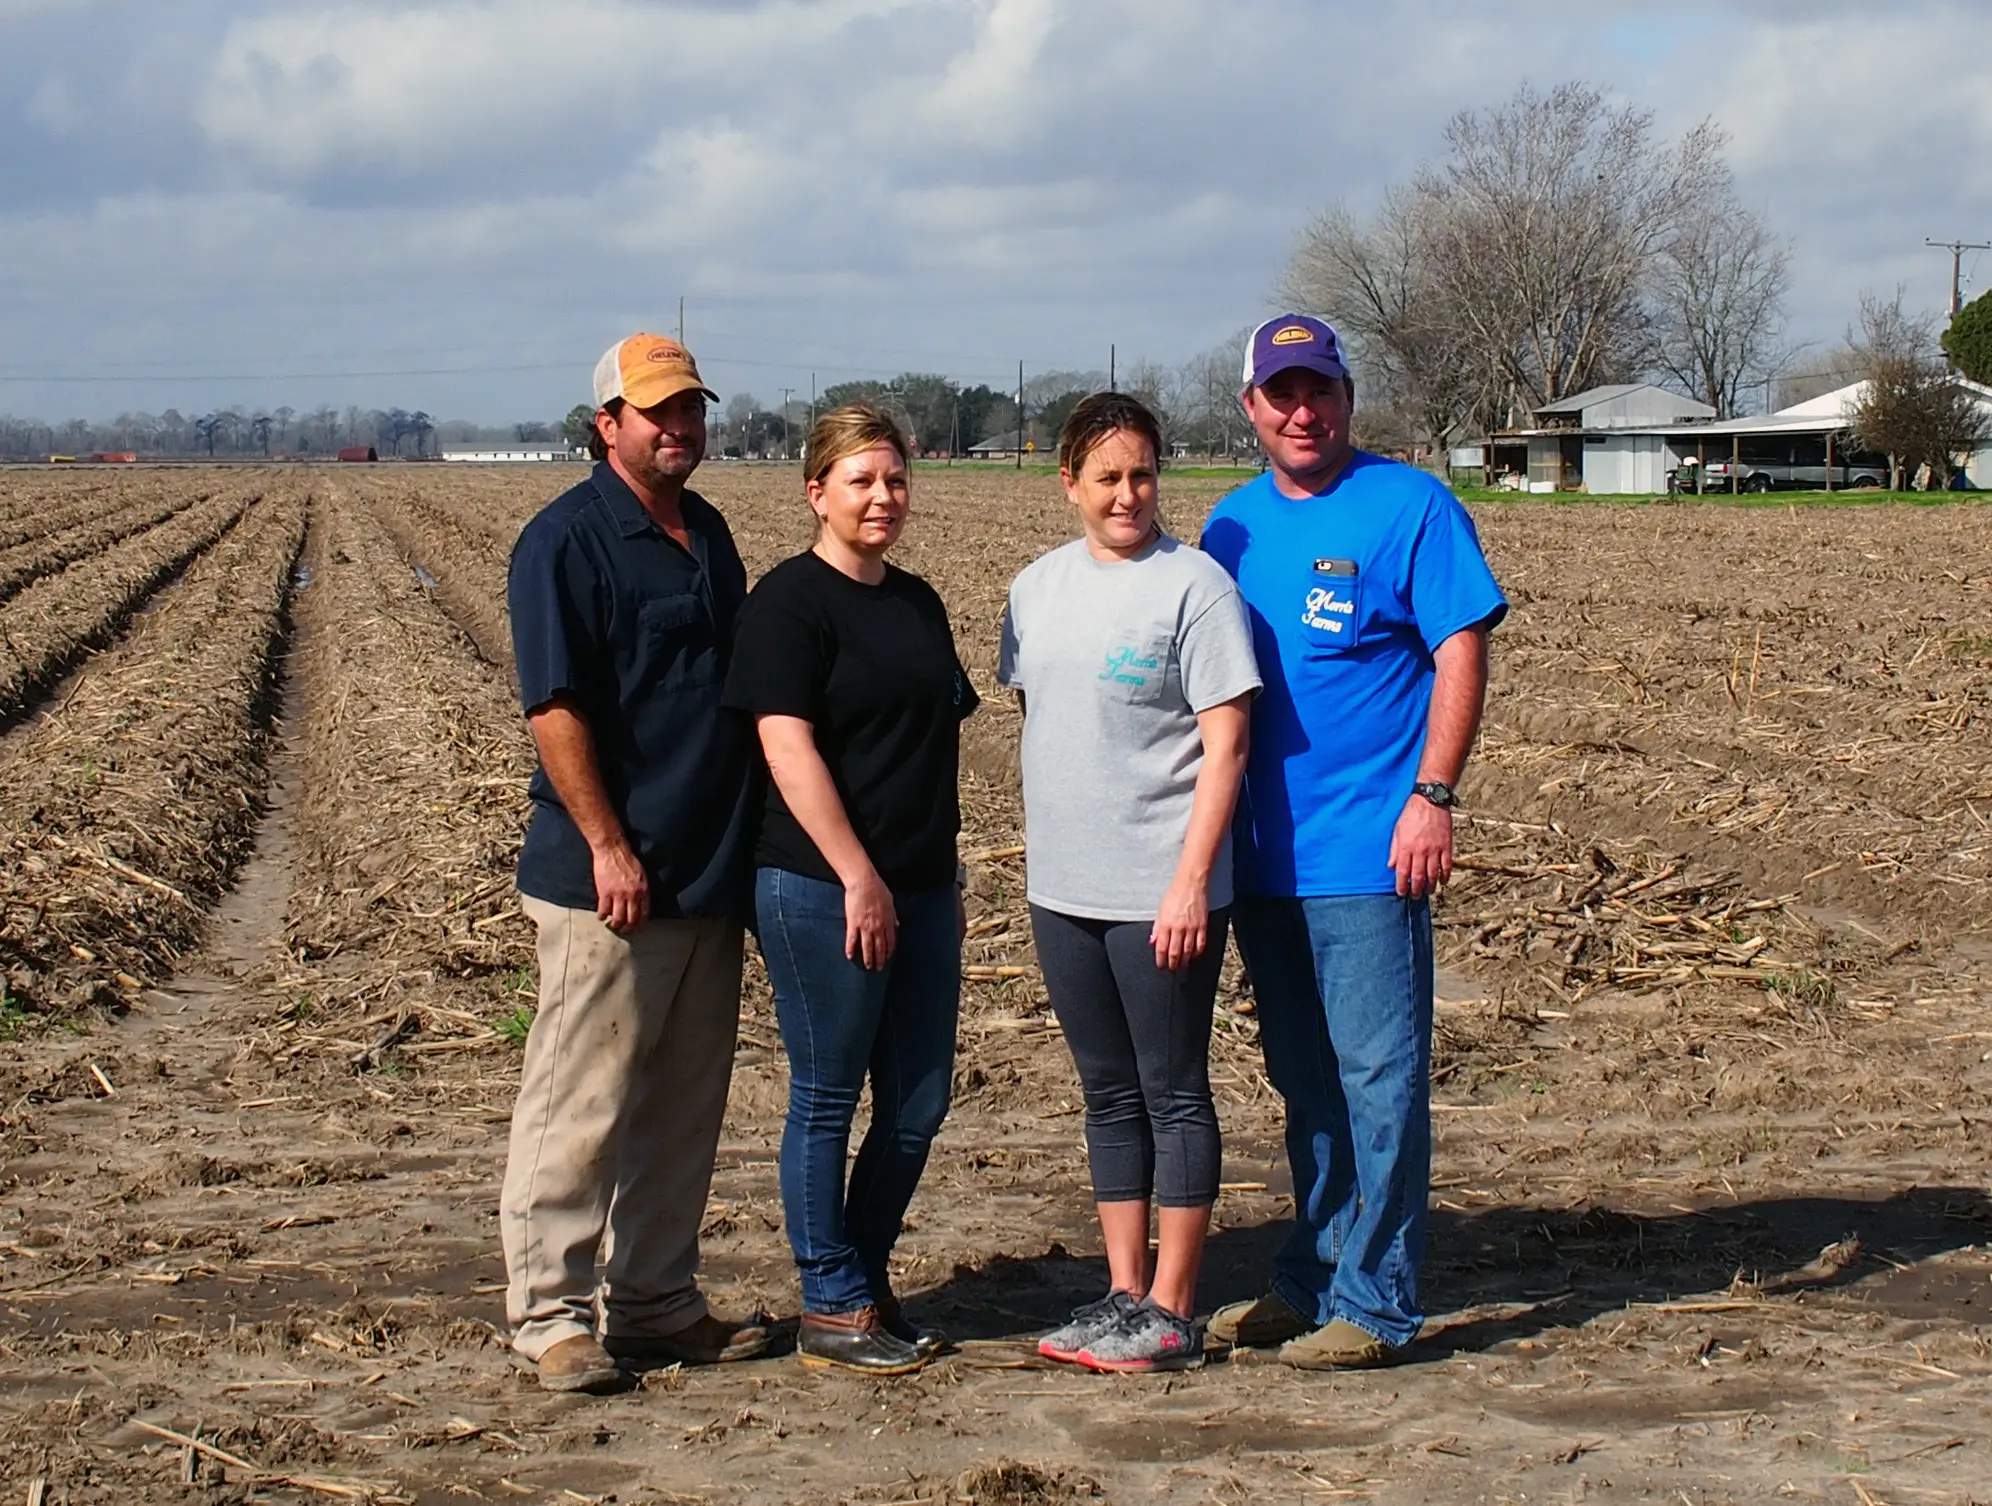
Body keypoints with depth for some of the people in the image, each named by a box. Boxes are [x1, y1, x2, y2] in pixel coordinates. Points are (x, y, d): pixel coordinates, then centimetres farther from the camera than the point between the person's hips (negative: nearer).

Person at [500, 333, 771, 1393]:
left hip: (707, 872, 8)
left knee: (685, 1107, 12)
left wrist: (748, 845, 17)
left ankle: (657, 1303, 21)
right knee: (580, 1104, -4)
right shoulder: (566, 540, -8)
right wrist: (607, 845, -19)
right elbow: (555, 706, -14)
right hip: (607, 880, -8)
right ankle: (552, 1312, 4)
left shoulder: (709, 534, 15)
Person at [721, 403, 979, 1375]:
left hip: (920, 886, 8)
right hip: (821, 889, -7)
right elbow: (787, 748, -15)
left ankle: (867, 1279, 25)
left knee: (919, 1105, 10)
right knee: (827, 1098, 2)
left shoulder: (918, 604, 15)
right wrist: (858, 876, -18)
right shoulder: (789, 602, -8)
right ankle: (833, 1307, 10)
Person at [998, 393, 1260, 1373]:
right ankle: (1123, 1294, 21)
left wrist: (1190, 882, -17)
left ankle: (1171, 1313, 7)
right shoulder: (1037, 589, 10)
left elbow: (1225, 744, -11)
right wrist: (1038, 851, 14)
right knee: (1109, 1095, 13)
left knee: (1173, 1094, 1)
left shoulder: (1194, 585, -8)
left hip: (1162, 894, -6)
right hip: (1063, 888, 6)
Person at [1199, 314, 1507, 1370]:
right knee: (1304, 1082, 15)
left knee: (1378, 1080, -3)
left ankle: (1375, 1302, 3)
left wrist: (1432, 795, -17)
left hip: (1370, 854, -6)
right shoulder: (1233, 525, 12)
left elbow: (1462, 652, -9)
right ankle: (1309, 1280, 25)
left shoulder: (1410, 508, -5)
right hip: (1263, 852, 6)